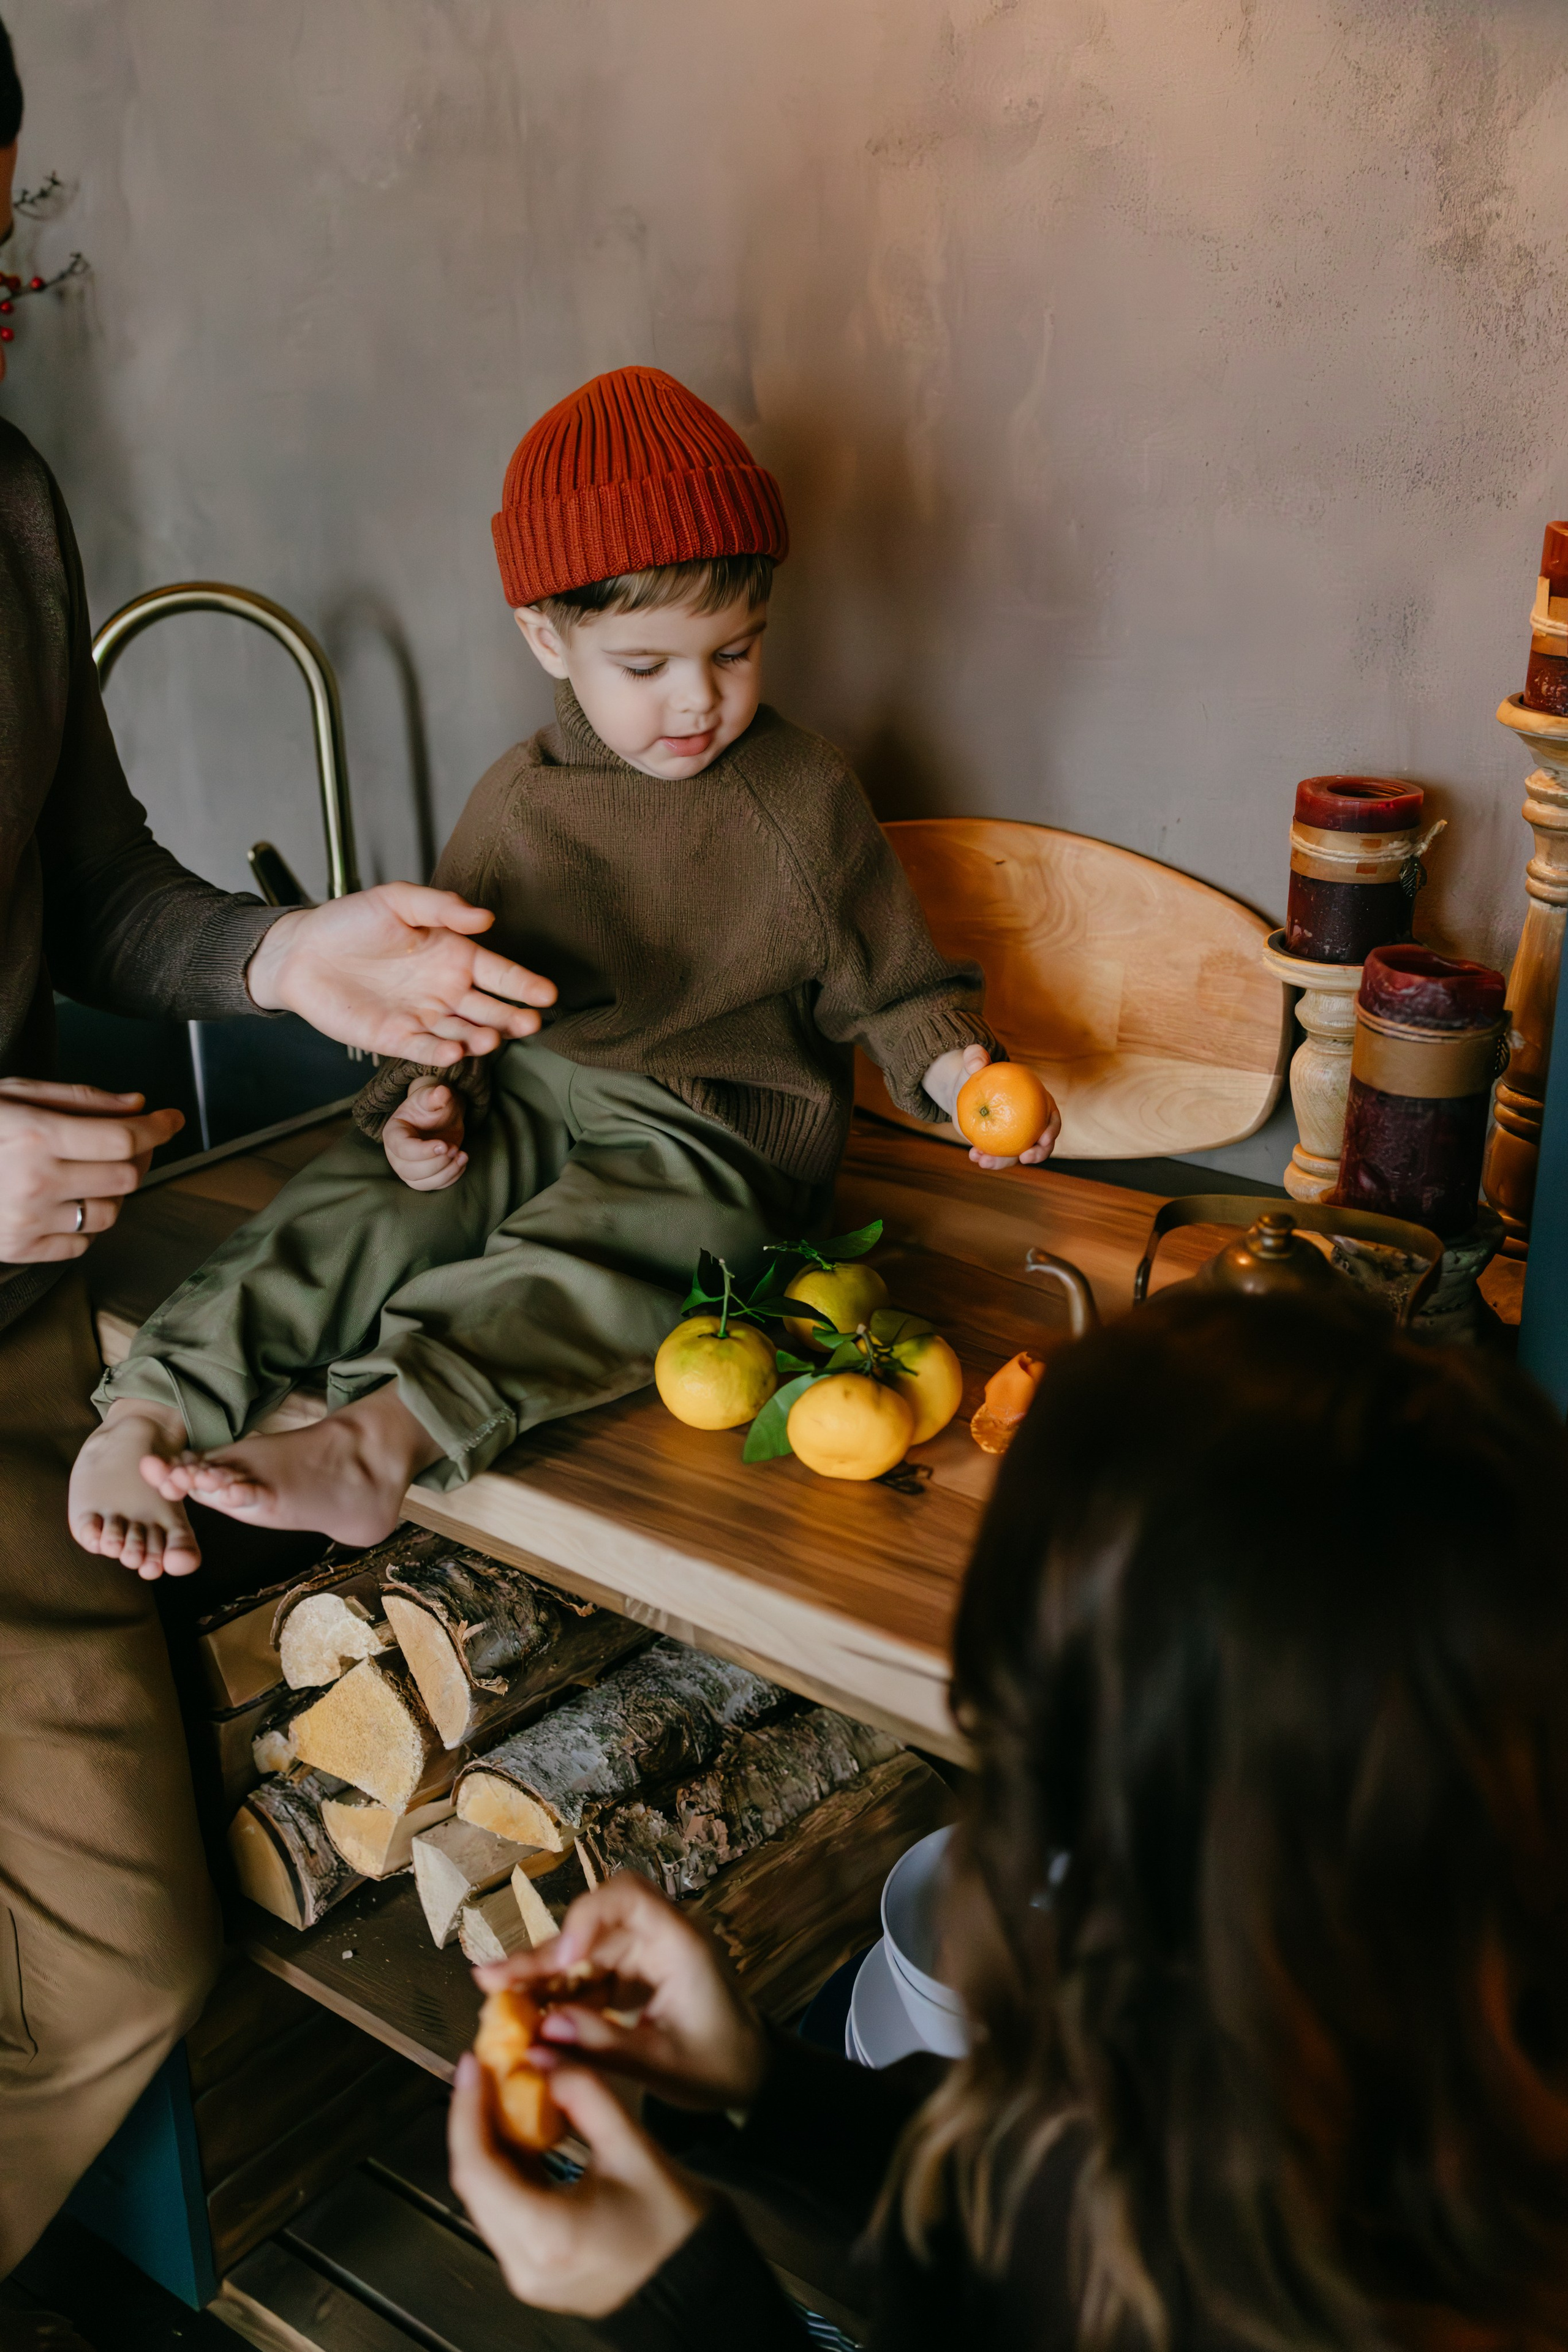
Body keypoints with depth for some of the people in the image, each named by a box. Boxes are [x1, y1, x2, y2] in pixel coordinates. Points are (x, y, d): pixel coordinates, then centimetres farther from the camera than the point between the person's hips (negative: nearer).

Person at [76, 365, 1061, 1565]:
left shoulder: (799, 794, -2)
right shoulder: (518, 803, 5)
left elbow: (887, 982, 4)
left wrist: (962, 1073, -14)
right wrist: (426, 1093, -4)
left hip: (717, 1135, -3)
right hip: (535, 1096, 4)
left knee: (575, 1259, -34)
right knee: (362, 1206, -22)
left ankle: (378, 1443, -52)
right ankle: (147, 1416, -26)